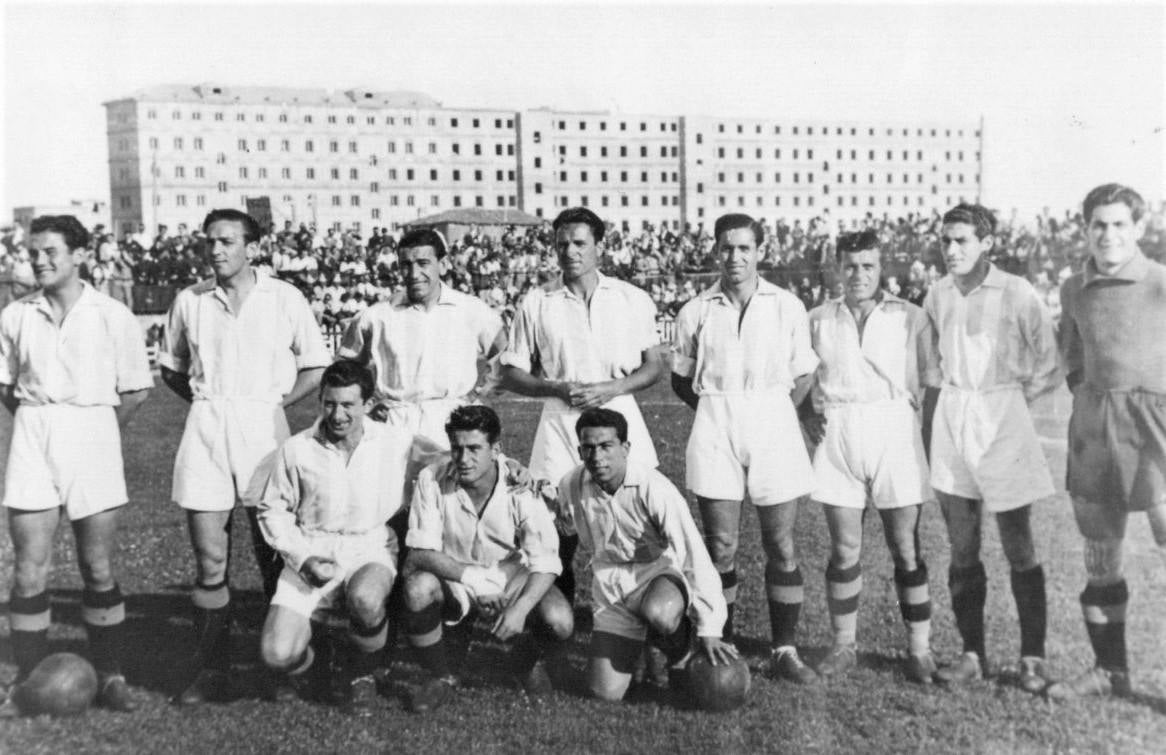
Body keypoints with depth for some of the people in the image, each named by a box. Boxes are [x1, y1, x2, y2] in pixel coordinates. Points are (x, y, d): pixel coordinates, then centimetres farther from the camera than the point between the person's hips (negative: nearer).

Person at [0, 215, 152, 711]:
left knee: (98, 567, 5)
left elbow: (136, 391, 3)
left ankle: (109, 675, 15)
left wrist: (96, 430, 3)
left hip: (93, 436, -2)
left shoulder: (112, 317, -2)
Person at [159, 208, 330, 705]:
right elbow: (171, 369, 18)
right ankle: (211, 669, 10)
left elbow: (316, 368, 5)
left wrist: (271, 404, -1)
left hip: (263, 425, -2)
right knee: (209, 559, 2)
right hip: (205, 427, 2)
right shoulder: (189, 301, 7)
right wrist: (207, 401, 5)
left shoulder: (284, 298, 0)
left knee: (271, 551, 6)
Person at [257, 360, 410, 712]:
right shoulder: (297, 449, 0)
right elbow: (272, 510, 8)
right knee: (276, 654, -18)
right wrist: (304, 558, -6)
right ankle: (299, 662, 24)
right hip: (310, 556, 1)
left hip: (371, 552, -1)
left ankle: (362, 672, -2)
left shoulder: (397, 443, -3)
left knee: (365, 599, -37)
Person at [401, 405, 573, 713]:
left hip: (513, 581, 0)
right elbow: (420, 552, -17)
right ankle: (441, 677, -4)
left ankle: (529, 660, 13)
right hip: (454, 582, 1)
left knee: (560, 623, -28)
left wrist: (520, 608, -36)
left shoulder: (521, 488, -19)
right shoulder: (432, 480, -17)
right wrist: (472, 577, -30)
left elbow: (545, 563, -19)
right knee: (418, 587, -32)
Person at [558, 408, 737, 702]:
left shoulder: (654, 489, -24)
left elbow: (695, 556, -24)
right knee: (605, 693, -7)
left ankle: (679, 655, -3)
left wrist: (707, 629, -25)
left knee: (659, 612, -41)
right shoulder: (571, 487, -11)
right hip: (610, 586, 4)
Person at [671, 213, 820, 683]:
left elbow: (803, 376, 9)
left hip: (774, 424, 0)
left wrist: (774, 416, 0)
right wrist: (717, 410, 1)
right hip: (715, 431, 0)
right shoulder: (696, 313, 4)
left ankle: (784, 650, 14)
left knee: (781, 546, 3)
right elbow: (681, 380, 12)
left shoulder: (787, 307, 4)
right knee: (720, 547, 2)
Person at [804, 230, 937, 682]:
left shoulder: (910, 318, 3)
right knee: (844, 550, 4)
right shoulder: (819, 320, 9)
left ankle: (919, 650, 10)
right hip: (838, 439, 1)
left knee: (906, 550, 1)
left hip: (895, 435, -1)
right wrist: (810, 418, 4)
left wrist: (922, 430, -6)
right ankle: (843, 646, 16)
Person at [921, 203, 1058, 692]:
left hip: (1002, 418, -4)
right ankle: (972, 653, 15)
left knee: (1019, 548, 1)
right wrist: (931, 422, 9)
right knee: (962, 550, 7)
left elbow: (1047, 364, 0)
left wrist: (1009, 402, 2)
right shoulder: (937, 295, 6)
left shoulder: (1016, 293, -7)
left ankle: (1032, 658, 10)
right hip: (950, 420, 4)